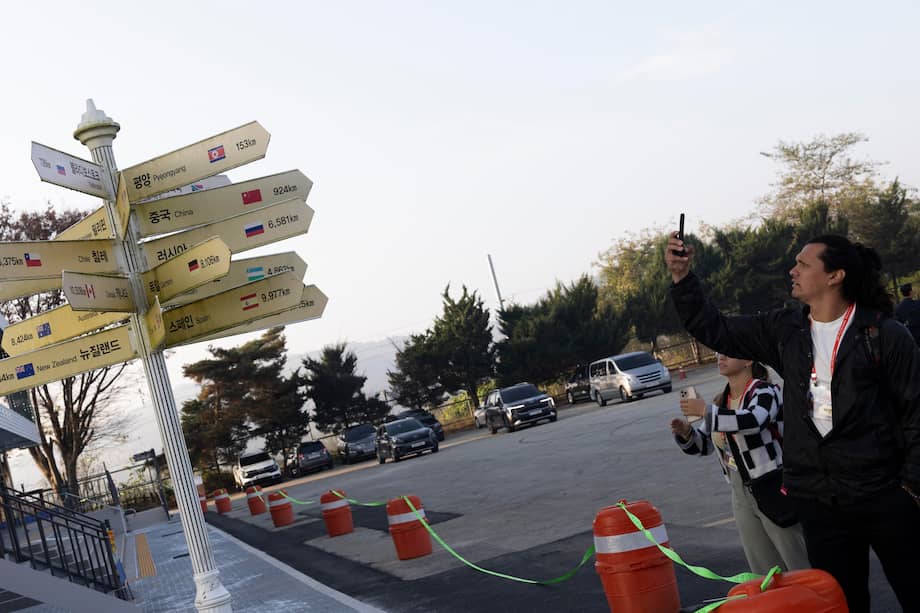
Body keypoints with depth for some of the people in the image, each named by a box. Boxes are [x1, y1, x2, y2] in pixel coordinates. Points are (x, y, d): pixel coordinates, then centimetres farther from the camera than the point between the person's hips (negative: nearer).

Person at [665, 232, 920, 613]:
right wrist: (681, 278, -1)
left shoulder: (883, 334, -8)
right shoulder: (785, 330, 6)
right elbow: (715, 330, 9)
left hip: (885, 496, -4)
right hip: (818, 500, 4)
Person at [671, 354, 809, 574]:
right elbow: (703, 445, 15)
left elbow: (753, 420, -34)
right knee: (765, 571, 12)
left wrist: (706, 412, -32)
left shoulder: (764, 391, -12)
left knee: (800, 566, -1)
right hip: (741, 494, 7)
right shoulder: (722, 401, 9)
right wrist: (685, 432, -5)